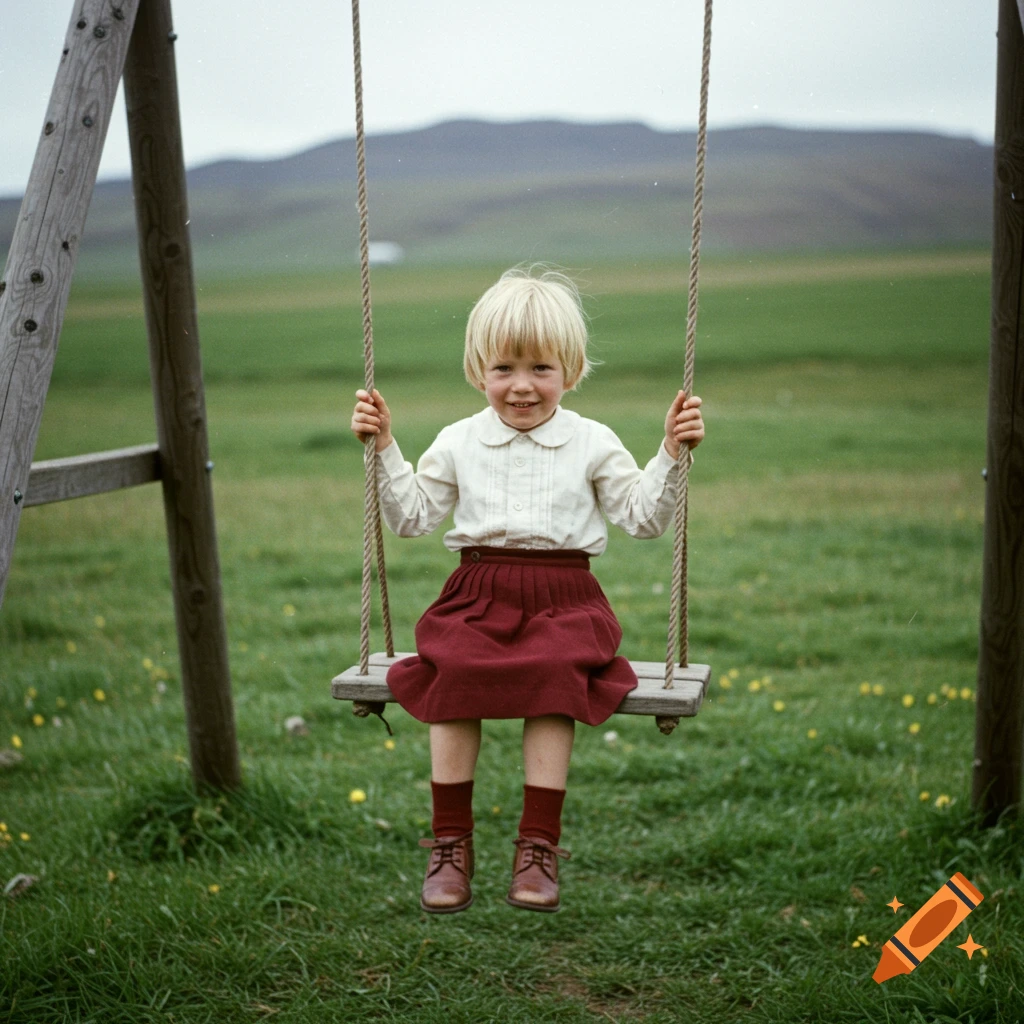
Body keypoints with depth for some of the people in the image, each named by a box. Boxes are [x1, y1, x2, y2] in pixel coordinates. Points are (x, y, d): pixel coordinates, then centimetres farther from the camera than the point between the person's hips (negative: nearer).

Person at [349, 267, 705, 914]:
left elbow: (644, 518, 8)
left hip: (564, 601, -1)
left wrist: (671, 455, -3)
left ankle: (540, 844, -18)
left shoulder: (593, 443, 8)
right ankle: (451, 842, -14)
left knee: (556, 678, -30)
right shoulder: (458, 442, 12)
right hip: (478, 599, 1)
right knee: (452, 674, -27)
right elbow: (412, 516, 15)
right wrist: (384, 448, 8)